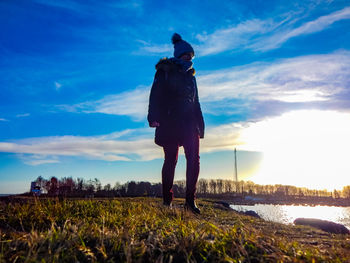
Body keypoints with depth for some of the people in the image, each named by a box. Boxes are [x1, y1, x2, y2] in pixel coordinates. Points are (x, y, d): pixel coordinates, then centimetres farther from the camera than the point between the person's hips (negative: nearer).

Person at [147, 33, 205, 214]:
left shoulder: (190, 75, 24)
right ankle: (167, 200, 7)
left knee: (194, 159, -7)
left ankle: (190, 200, -2)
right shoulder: (165, 70, 6)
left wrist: (200, 124, 17)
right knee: (171, 159, -4)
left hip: (188, 123, 5)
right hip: (170, 122, -5)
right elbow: (155, 95, -6)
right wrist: (154, 117, -21)